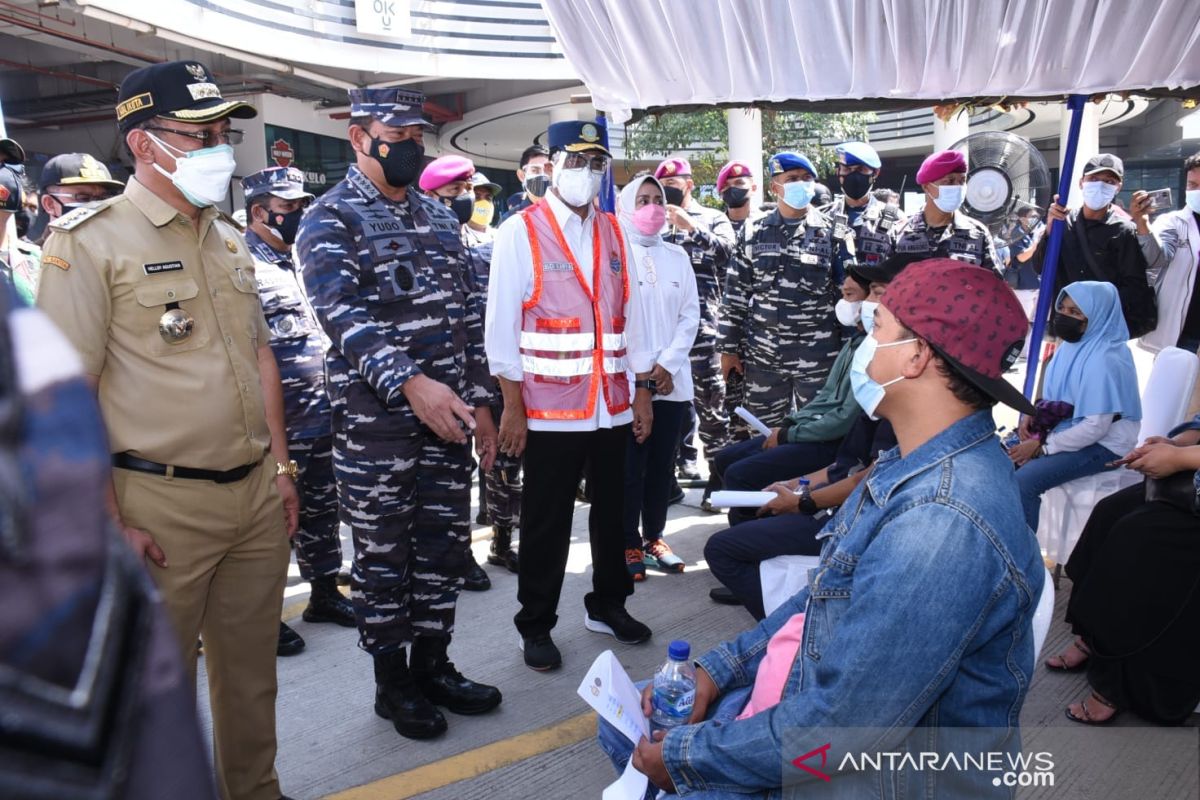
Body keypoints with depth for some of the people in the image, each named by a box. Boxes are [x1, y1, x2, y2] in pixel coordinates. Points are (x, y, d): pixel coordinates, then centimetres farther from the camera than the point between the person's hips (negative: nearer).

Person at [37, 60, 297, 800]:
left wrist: (282, 468, 13)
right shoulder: (89, 241, -9)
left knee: (252, 670, 18)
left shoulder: (230, 239, 11)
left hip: (258, 495, 6)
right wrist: (110, 525, -14)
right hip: (163, 507, -6)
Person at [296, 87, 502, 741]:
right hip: (376, 421, -6)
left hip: (447, 412, 6)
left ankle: (433, 664, 29)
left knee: (445, 543, 13)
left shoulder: (439, 217, 15)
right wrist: (411, 383, -34)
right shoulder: (329, 221, -5)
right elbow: (345, 315, -21)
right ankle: (391, 682, 23)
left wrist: (479, 403, 12)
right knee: (383, 552, 6)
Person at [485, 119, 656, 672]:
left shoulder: (613, 233, 12)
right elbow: (501, 325, -7)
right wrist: (512, 406, -10)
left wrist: (642, 391, 10)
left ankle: (607, 605, 35)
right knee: (546, 522, 5)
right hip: (550, 409, -5)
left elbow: (631, 313, 13)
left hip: (613, 406, 5)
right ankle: (535, 626, 22)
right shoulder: (520, 232, -3)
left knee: (612, 512, 15)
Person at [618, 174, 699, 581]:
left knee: (662, 463, 10)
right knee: (630, 465, 1)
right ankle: (630, 544, 12)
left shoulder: (677, 255, 11)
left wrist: (668, 364, -5)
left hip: (671, 378, 4)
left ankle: (654, 537, 22)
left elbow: (690, 314, 7)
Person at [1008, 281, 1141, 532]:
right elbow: (1057, 396, 15)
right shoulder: (1074, 343, 2)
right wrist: (1033, 414, -5)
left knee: (1023, 481, -25)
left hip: (1102, 444, -9)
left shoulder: (1104, 360, -24)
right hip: (1067, 427, 9)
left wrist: (1042, 446, -20)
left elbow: (1095, 428, -25)